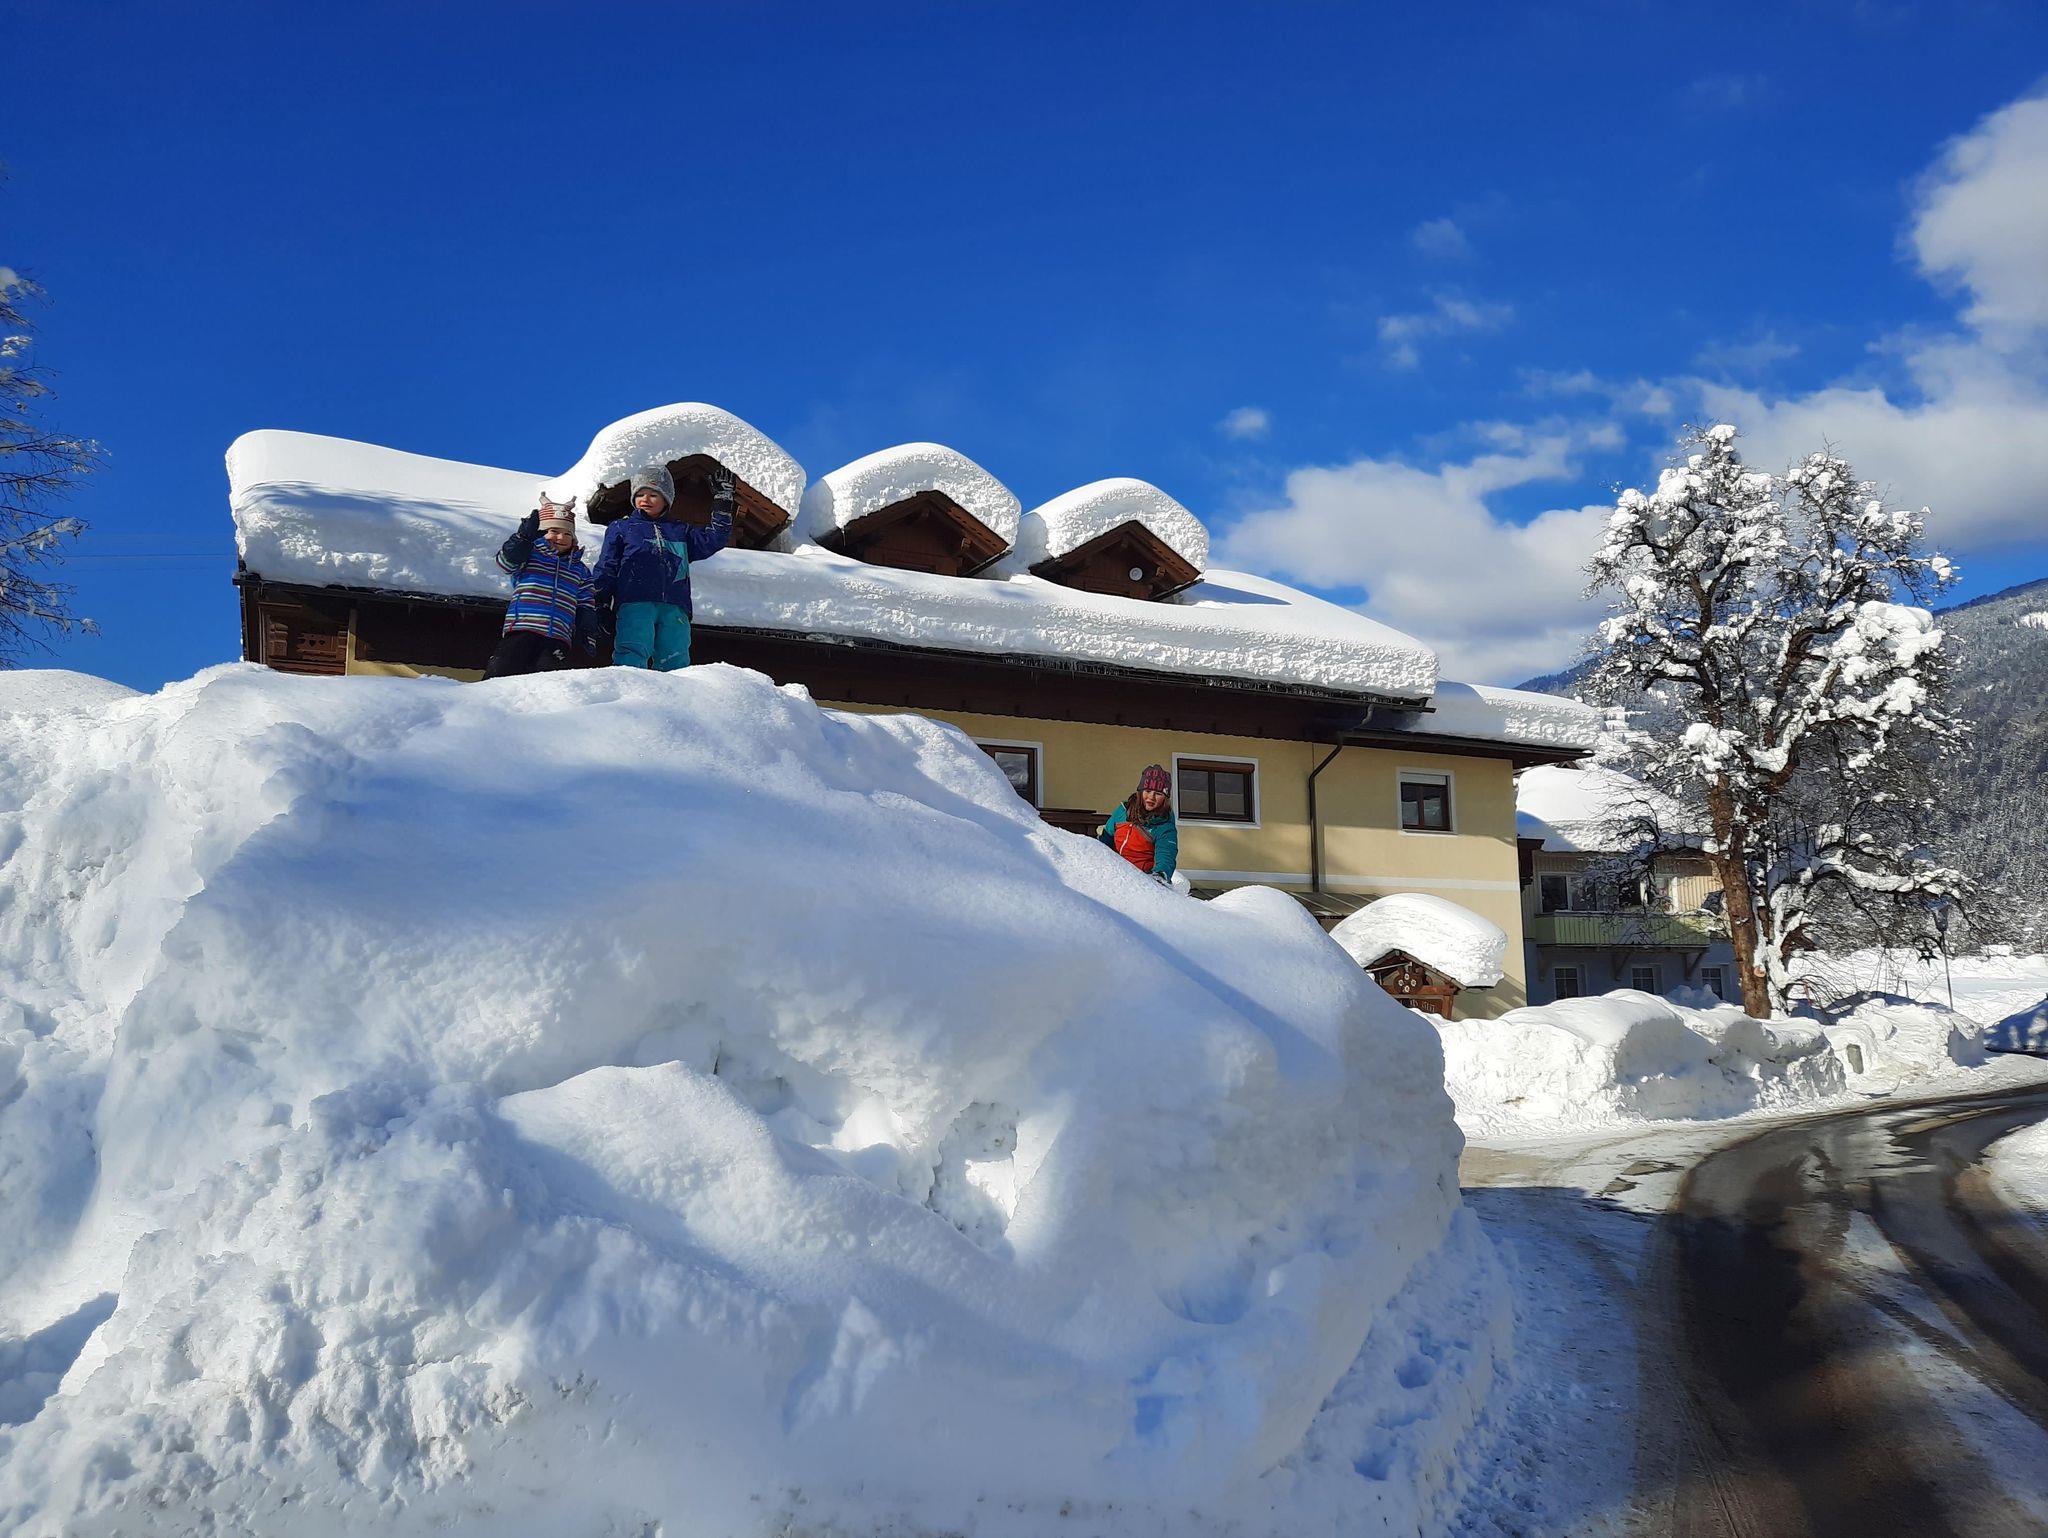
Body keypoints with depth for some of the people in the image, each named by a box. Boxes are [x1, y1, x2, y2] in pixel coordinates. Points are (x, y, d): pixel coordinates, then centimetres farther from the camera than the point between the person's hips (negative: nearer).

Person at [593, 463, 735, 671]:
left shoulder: (680, 531, 26)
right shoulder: (621, 527, 20)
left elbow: (713, 540, 18)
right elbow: (606, 568, 15)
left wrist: (723, 503, 13)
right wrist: (600, 604, 4)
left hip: (674, 607, 3)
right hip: (633, 603, -3)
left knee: (675, 662, -6)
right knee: (632, 654, -22)